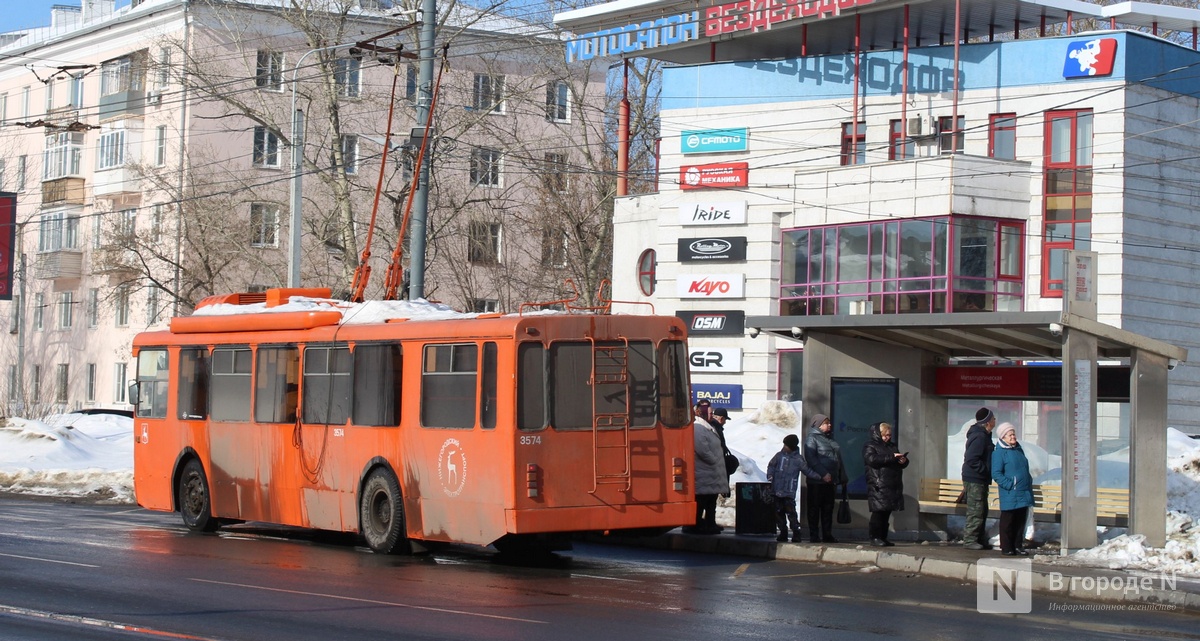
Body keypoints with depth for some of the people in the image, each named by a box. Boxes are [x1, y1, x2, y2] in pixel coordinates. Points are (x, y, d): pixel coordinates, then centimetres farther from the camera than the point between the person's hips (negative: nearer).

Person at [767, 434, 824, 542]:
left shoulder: (798, 459, 2)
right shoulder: (779, 455, 9)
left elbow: (808, 471, 8)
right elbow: (771, 466, 16)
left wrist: (820, 477, -1)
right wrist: (770, 477, 0)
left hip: (789, 492, -4)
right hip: (777, 490, 4)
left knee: (791, 512, -12)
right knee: (778, 512, 7)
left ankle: (796, 532, -7)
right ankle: (783, 532, 16)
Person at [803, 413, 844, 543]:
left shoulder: (830, 440, 20)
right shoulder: (812, 439, -5)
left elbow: (838, 459, 23)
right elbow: (811, 459, -15)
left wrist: (842, 478, 19)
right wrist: (823, 473, -22)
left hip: (830, 481, 7)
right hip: (817, 482, -7)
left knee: (828, 508, 9)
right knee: (814, 508, -2)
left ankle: (827, 535, 14)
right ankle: (814, 536, 1)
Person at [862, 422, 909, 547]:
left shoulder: (893, 446, 24)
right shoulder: (870, 446, 3)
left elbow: (902, 463, 29)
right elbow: (872, 459, -16)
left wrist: (904, 461, 3)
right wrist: (891, 457, -17)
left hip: (893, 485, 7)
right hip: (878, 486, -6)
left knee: (887, 512, 5)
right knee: (878, 511, -11)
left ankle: (883, 538, 9)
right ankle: (875, 538, -9)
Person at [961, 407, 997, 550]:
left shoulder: (984, 436, 15)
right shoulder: (979, 437, -18)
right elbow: (971, 459, -25)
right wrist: (986, 470, -20)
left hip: (980, 480, 11)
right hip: (975, 480, -11)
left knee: (982, 511, 14)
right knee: (976, 511, -8)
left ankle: (981, 540, 20)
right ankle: (969, 540, -4)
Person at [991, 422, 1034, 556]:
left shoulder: (1019, 450, 16)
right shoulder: (999, 452, -8)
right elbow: (996, 474, -13)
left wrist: (1029, 482, 13)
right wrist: (1010, 485, -19)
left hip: (1023, 493, 7)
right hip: (1009, 494, -7)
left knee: (1020, 521, 11)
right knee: (1007, 522, -1)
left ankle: (1018, 546, 18)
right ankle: (1006, 548, 6)